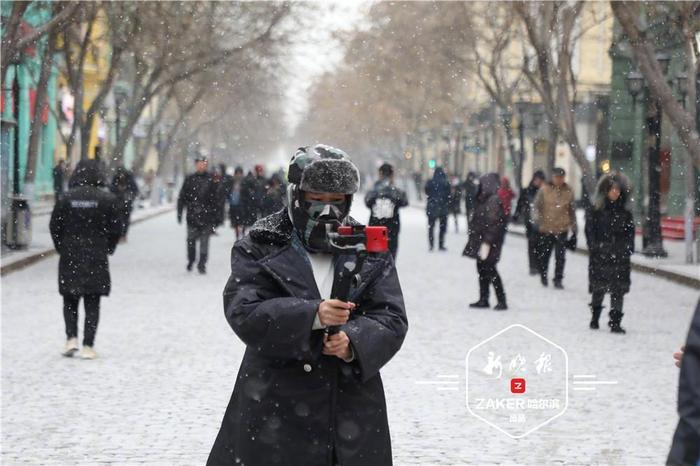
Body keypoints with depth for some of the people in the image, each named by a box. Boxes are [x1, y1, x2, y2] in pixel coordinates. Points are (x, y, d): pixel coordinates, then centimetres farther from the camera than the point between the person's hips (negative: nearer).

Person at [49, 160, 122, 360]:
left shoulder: (66, 198, -4)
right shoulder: (107, 199, -5)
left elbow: (54, 226, -1)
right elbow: (116, 228, -2)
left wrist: (61, 248, 12)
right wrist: (107, 249, 12)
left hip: (70, 257, 0)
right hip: (96, 258, 0)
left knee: (70, 301, 15)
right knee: (92, 304, 4)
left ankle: (71, 338, -1)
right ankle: (88, 346, 0)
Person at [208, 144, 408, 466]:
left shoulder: (372, 255, 10)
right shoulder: (258, 250, 2)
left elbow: (392, 320, 1)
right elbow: (244, 312, -13)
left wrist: (354, 342, -21)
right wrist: (312, 315, -28)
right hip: (275, 414, -2)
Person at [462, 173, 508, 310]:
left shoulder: (494, 201, -18)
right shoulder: (486, 199, 12)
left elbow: (493, 223, -22)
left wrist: (487, 243, -24)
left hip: (488, 242, -10)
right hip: (480, 240, 10)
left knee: (489, 270, -6)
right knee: (482, 268, 14)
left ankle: (502, 301, 0)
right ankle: (483, 299, 21)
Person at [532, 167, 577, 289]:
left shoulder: (568, 191, 4)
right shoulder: (544, 189, -5)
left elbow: (571, 210, 16)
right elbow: (536, 205, -2)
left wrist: (574, 225, 19)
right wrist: (536, 217, -19)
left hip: (562, 229, 1)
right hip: (545, 228, -1)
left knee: (560, 256, -3)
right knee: (544, 254, 12)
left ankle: (558, 280, 5)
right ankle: (543, 275, 34)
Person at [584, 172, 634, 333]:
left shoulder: (625, 213, 10)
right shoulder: (595, 211, 1)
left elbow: (630, 233, 13)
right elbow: (590, 232, 1)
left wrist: (628, 248, 1)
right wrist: (596, 247, -9)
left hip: (620, 257, 2)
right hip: (600, 257, -2)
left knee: (618, 290, -3)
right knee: (598, 288, 7)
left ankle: (615, 322, 0)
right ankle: (595, 317, 28)